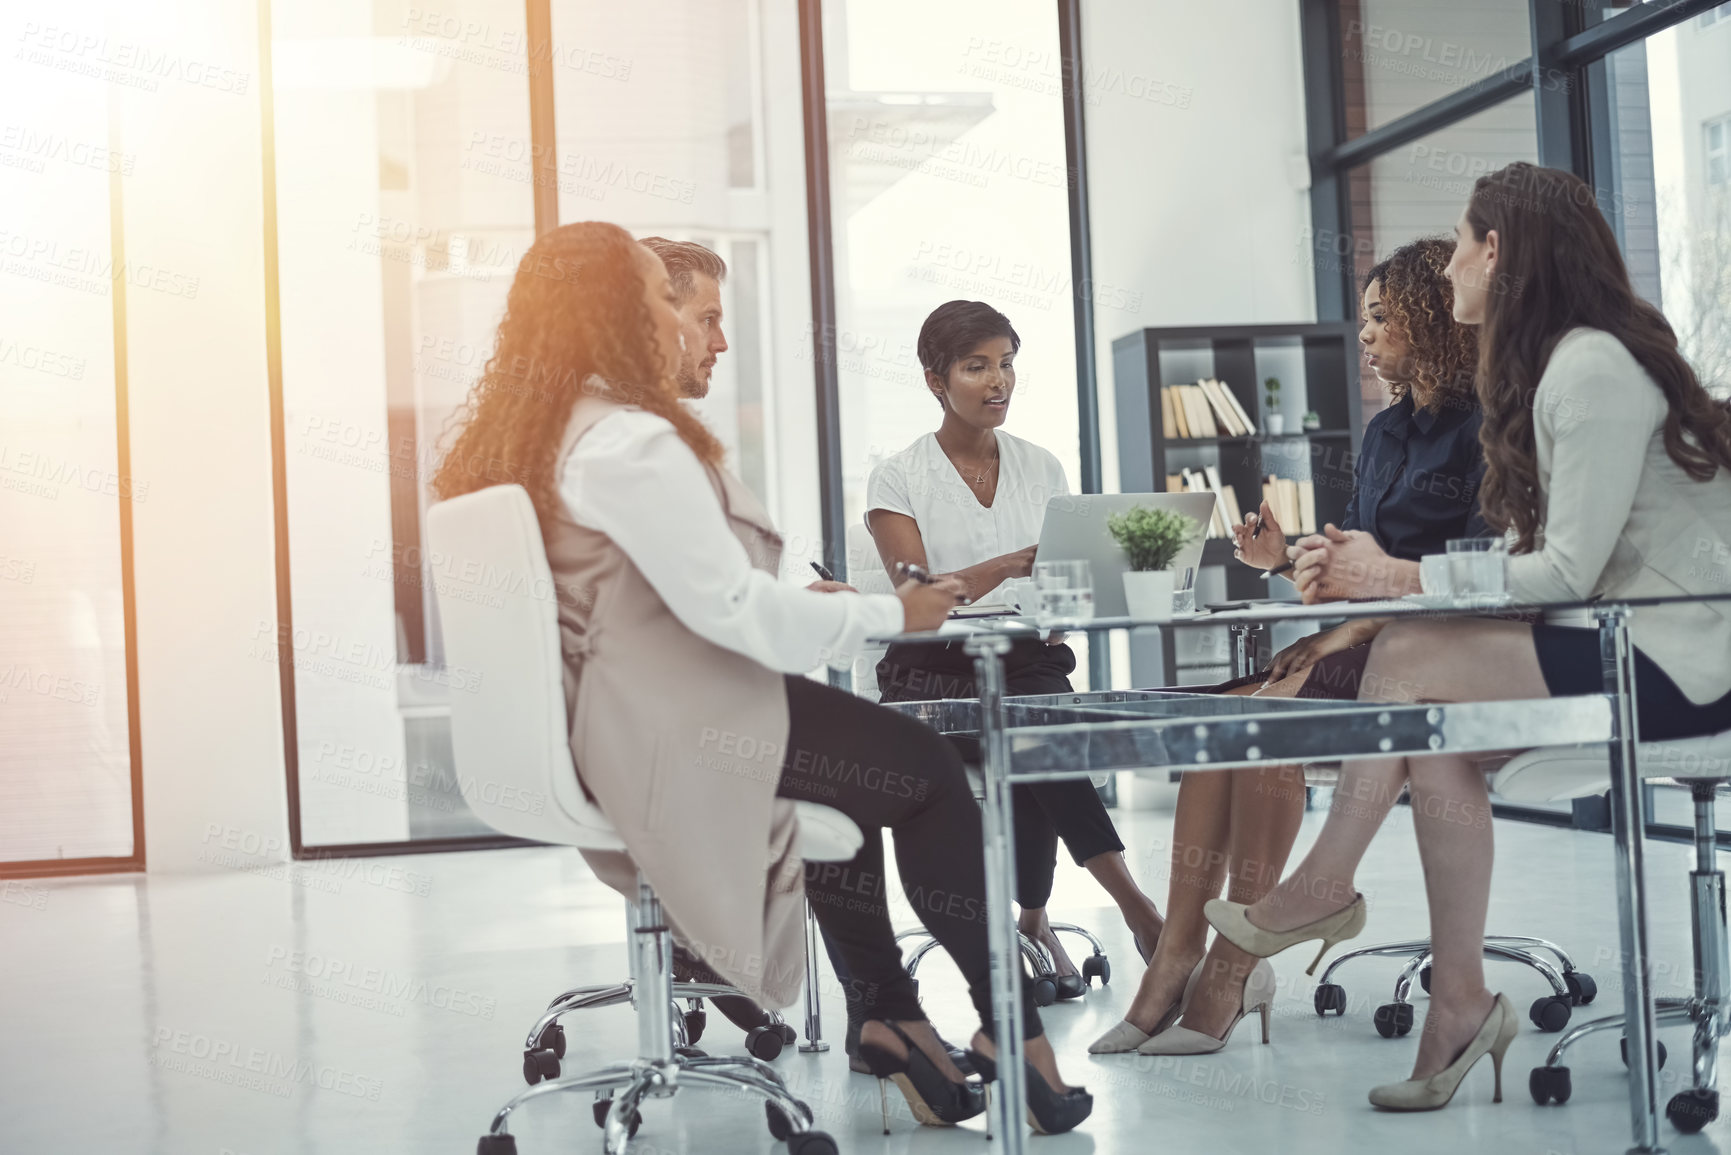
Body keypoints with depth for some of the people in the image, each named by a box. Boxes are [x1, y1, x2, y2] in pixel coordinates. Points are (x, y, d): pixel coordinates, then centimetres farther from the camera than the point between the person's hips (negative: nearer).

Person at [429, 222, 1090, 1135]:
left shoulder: (511, 439, 11)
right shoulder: (628, 442, -20)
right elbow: (730, 609, -24)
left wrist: (797, 606, 15)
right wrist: (891, 612, -11)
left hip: (585, 731, 10)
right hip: (671, 739, -10)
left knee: (863, 767, 25)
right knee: (929, 774, 3)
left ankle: (891, 1018, 27)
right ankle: (1011, 1033, 13)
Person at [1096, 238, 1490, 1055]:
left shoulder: (1483, 427, -6)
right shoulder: (1386, 431, 21)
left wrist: (1362, 622, -21)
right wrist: (1290, 561, 2)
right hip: (1366, 643, 8)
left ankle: (1233, 971, -25)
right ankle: (1179, 957, -24)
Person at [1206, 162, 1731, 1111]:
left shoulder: (1593, 367, -16)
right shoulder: (1552, 365, 14)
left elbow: (1567, 573, -20)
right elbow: (1545, 561, 8)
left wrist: (1399, 579, -16)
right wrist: (1382, 576, -2)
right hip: (1625, 647, 9)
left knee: (1411, 657, -17)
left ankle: (1324, 886, 2)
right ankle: (1460, 1005, -6)